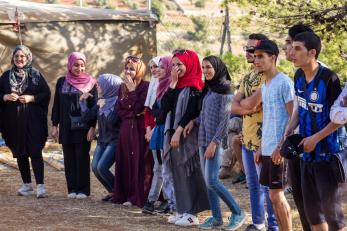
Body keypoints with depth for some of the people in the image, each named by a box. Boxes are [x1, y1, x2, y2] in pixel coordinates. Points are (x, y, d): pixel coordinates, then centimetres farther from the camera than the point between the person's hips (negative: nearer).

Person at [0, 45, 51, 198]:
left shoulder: (36, 75, 1)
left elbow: (46, 94, -1)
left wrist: (31, 98, -14)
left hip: (32, 121, -3)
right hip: (13, 121, 4)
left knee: (35, 152, -10)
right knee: (19, 153, 8)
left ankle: (40, 186, -14)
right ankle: (26, 185, 18)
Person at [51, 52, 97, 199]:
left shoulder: (90, 83, 0)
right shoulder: (62, 82, 8)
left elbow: (94, 106, -3)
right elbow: (57, 105, 11)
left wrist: (92, 127, -10)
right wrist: (54, 125, 6)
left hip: (83, 127, -3)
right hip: (67, 127, 3)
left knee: (82, 158, -3)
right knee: (69, 158, 4)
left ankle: (83, 189, 3)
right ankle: (72, 188, 10)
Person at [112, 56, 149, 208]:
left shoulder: (145, 86, -7)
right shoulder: (123, 87, 14)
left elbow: (139, 108, -15)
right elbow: (119, 110, 8)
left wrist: (132, 90, -13)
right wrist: (132, 113, -8)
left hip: (139, 129, -6)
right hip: (126, 129, 6)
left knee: (138, 162, -6)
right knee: (125, 162, 6)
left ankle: (138, 197, -2)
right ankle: (126, 195, 12)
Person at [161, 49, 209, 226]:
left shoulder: (194, 86, -8)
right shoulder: (177, 85, 15)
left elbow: (191, 111, -16)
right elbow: (165, 106, 2)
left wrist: (179, 132, -20)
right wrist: (173, 83, -2)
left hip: (187, 135, -8)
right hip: (174, 133, 8)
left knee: (187, 172, -6)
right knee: (178, 173, 8)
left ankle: (191, 213, -3)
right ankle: (182, 210, 13)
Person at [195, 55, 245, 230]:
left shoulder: (224, 90, -10)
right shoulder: (208, 89, 14)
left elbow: (225, 119, -14)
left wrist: (214, 143, -18)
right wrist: (194, 122, 3)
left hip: (215, 141, -8)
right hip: (203, 139, 8)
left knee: (212, 181, -13)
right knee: (207, 181, 6)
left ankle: (237, 213, -3)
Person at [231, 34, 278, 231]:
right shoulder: (248, 78, 16)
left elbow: (254, 105, -21)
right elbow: (234, 107, 7)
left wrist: (243, 106, -3)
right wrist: (251, 106, -9)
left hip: (262, 139, -9)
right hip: (247, 138, 9)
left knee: (267, 185, -5)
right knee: (253, 185, 15)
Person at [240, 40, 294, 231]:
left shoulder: (284, 83, -11)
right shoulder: (265, 86, 15)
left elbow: (294, 117, -15)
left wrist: (281, 147, -20)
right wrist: (261, 148, 17)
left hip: (278, 150, -8)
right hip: (267, 149, 8)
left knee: (276, 195, -7)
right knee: (276, 195, 10)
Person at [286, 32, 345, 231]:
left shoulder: (329, 78, -18)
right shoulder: (299, 76, 3)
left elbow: (339, 116, -15)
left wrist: (315, 139, -18)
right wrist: (290, 128, 3)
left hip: (326, 154, -7)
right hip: (307, 154, 7)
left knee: (331, 207, -3)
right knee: (312, 208, 14)